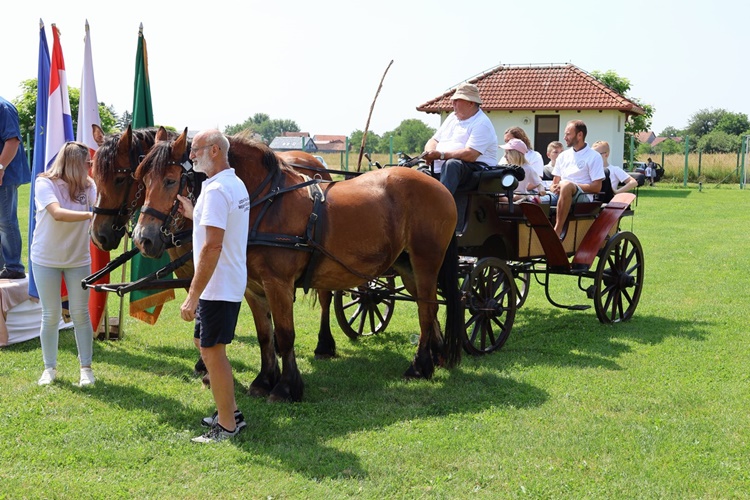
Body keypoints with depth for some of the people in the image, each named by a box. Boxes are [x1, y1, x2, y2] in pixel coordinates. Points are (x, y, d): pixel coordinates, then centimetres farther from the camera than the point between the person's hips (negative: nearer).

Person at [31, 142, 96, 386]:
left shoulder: (88, 185, -2)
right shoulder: (45, 183, -14)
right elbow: (57, 213, -30)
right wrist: (90, 215, -38)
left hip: (78, 259, 3)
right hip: (46, 259, -2)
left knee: (80, 313, 4)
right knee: (51, 315, 6)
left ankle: (86, 368, 14)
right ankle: (49, 368, 20)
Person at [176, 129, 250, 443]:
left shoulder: (216, 190, -20)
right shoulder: (236, 184, 12)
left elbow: (212, 246, -26)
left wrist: (193, 295, -25)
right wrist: (194, 215, 20)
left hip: (217, 287, -10)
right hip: (231, 284, 11)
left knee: (211, 352, -1)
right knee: (209, 347, 21)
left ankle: (227, 427, 8)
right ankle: (230, 412, 30)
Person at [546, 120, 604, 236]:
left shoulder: (594, 157, 4)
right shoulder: (563, 156, 22)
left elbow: (597, 187, -4)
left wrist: (572, 186, -12)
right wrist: (555, 188, -4)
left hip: (583, 196, -5)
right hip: (560, 194, 5)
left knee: (566, 186, -39)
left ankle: (557, 230, -40)